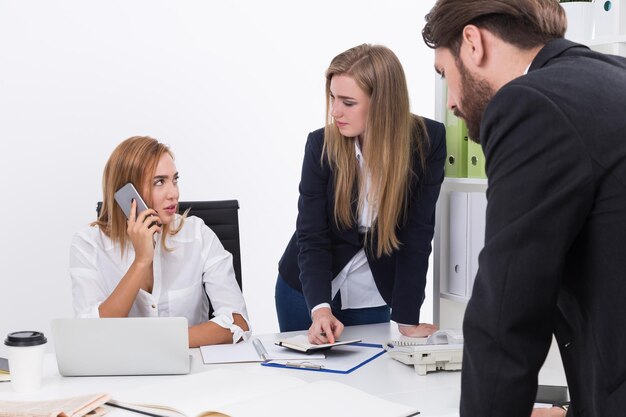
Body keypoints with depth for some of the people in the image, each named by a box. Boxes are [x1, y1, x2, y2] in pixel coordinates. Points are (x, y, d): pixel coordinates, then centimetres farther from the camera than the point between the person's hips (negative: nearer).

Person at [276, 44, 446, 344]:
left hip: (373, 298, 0)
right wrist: (320, 308, -31)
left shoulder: (427, 141, -18)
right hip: (309, 291, 0)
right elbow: (311, 237, -16)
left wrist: (407, 319, -17)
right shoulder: (321, 144, -17)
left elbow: (417, 233, -16)